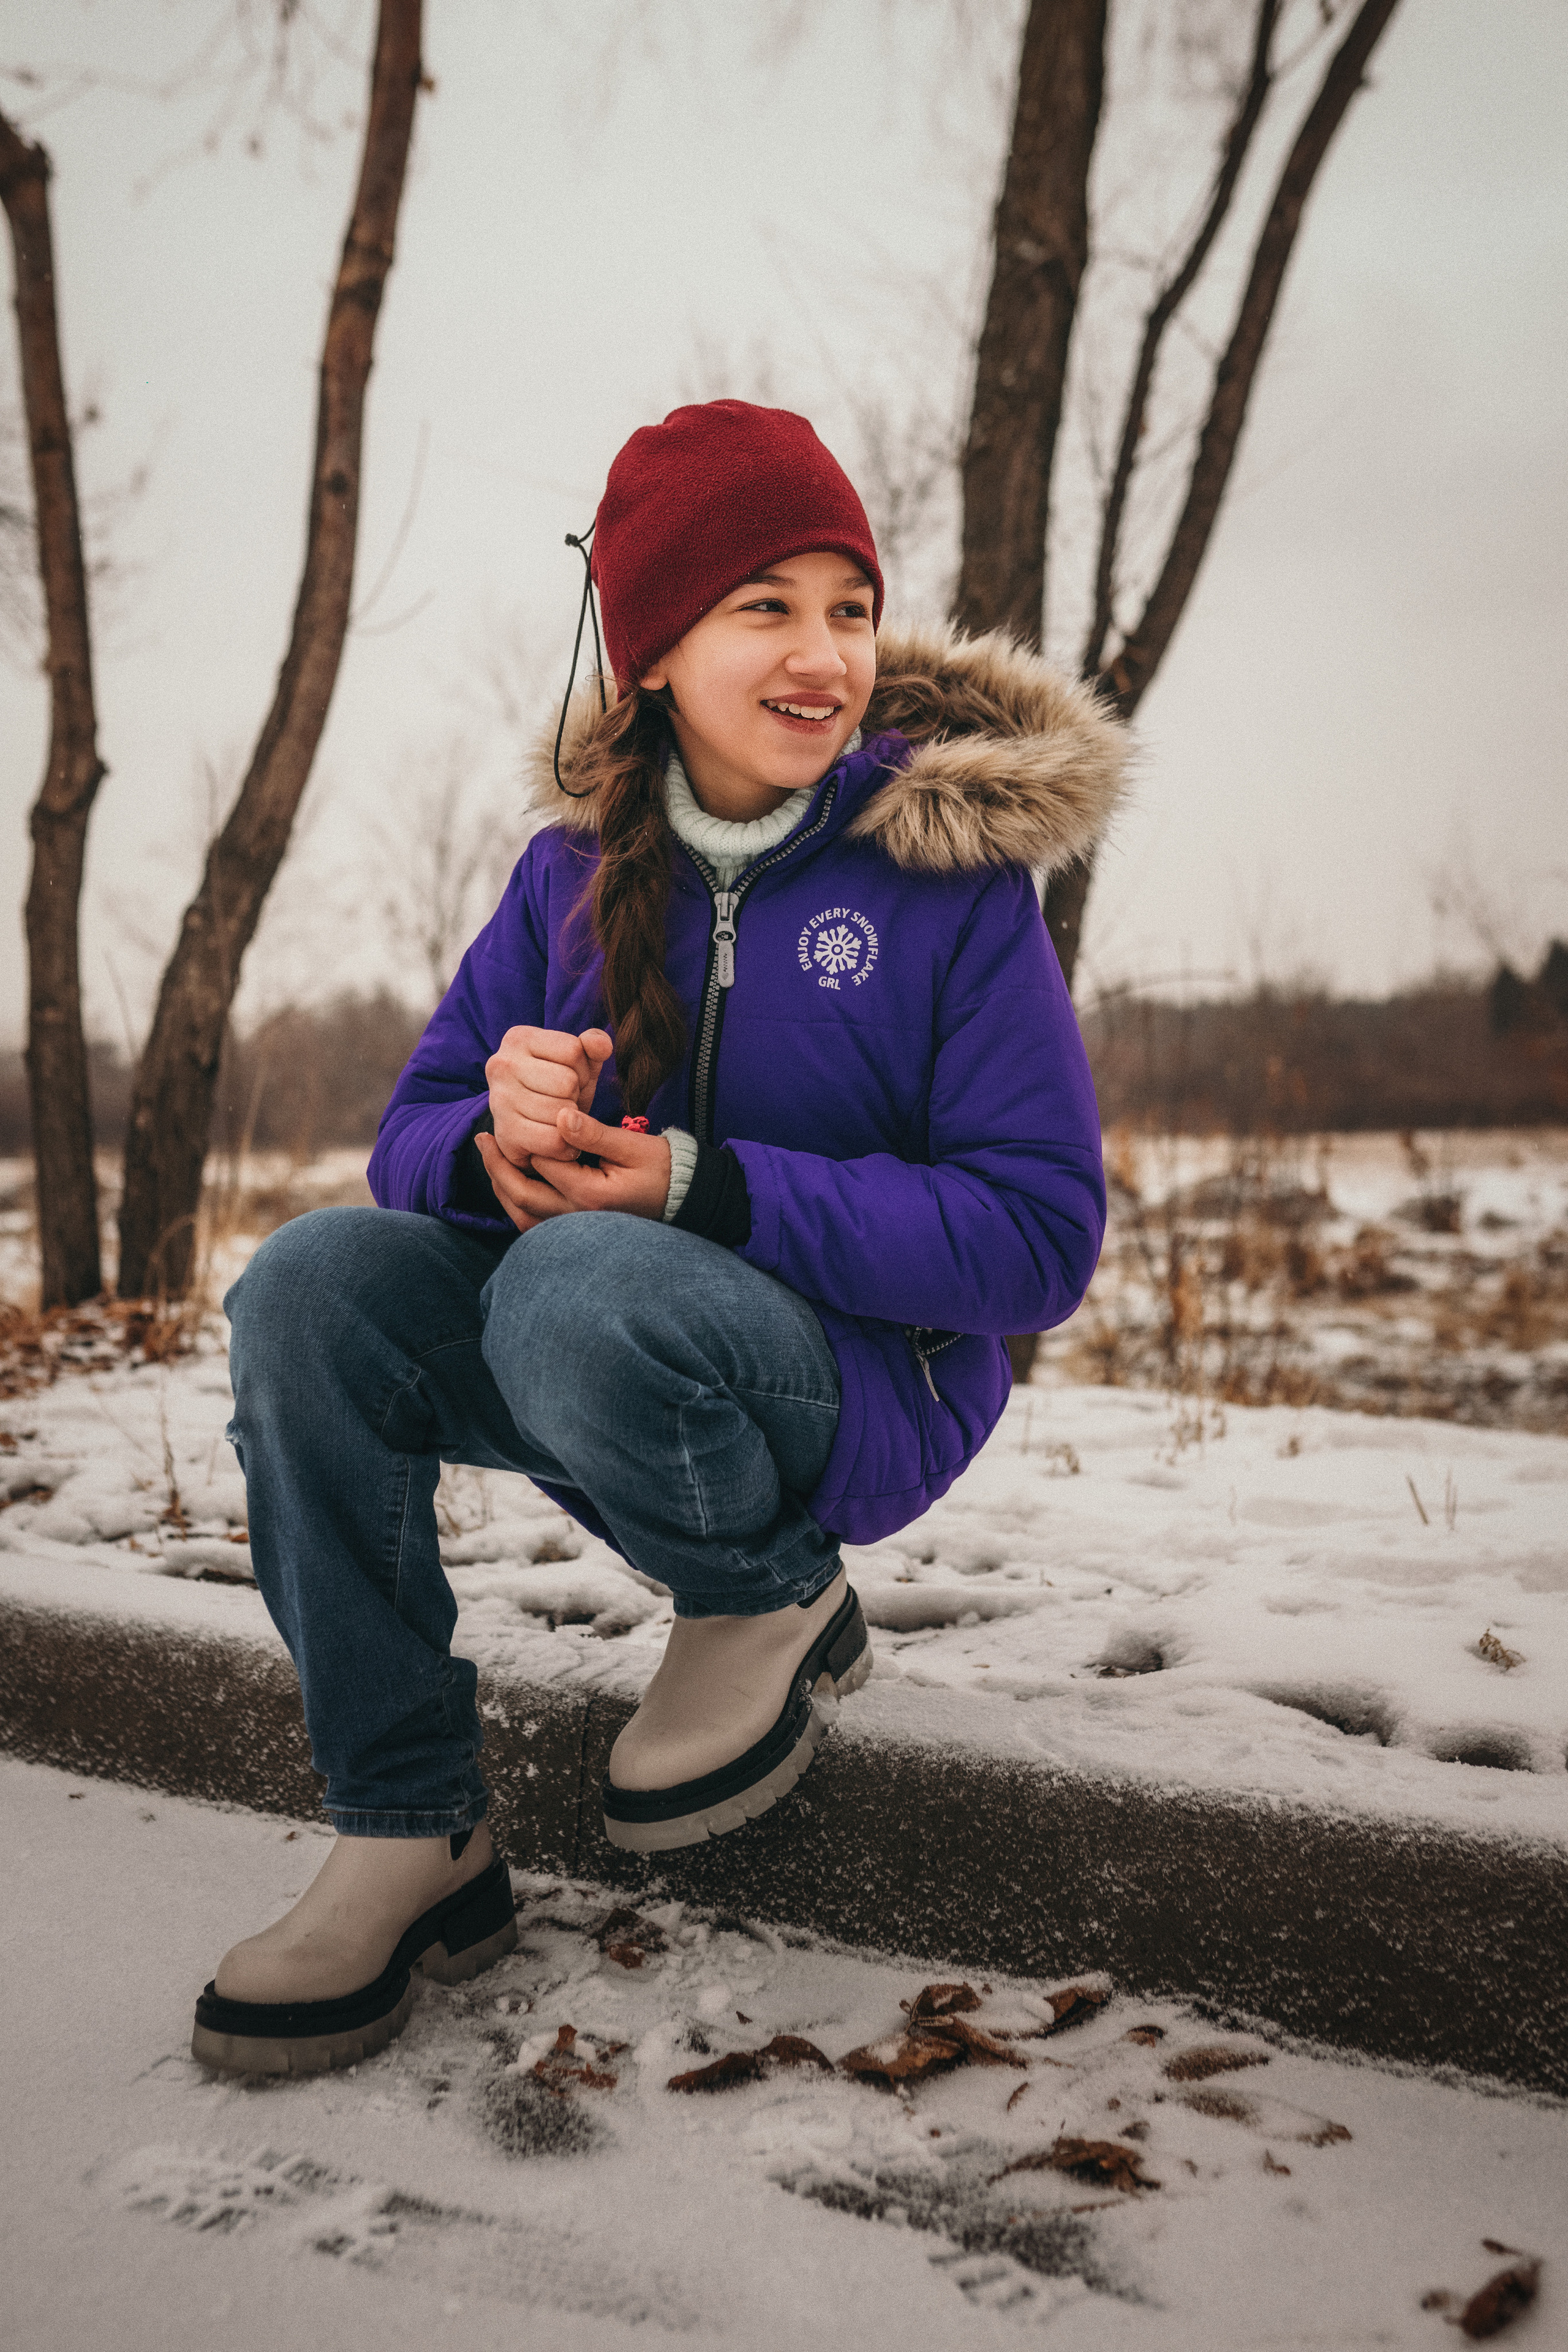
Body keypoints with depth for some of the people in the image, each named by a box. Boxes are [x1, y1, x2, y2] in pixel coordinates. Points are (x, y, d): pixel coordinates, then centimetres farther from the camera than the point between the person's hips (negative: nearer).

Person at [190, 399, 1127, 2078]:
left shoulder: (949, 872, -11)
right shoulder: (578, 866, 2)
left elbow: (1040, 1239, -15)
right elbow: (414, 1135, 2)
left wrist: (707, 1185, -25)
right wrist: (498, 1140, -24)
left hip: (871, 1379, -5)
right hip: (597, 1371, 5)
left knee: (583, 1286, -35)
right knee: (309, 1288, -19)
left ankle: (779, 1603, -3)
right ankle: (406, 1838, -11)